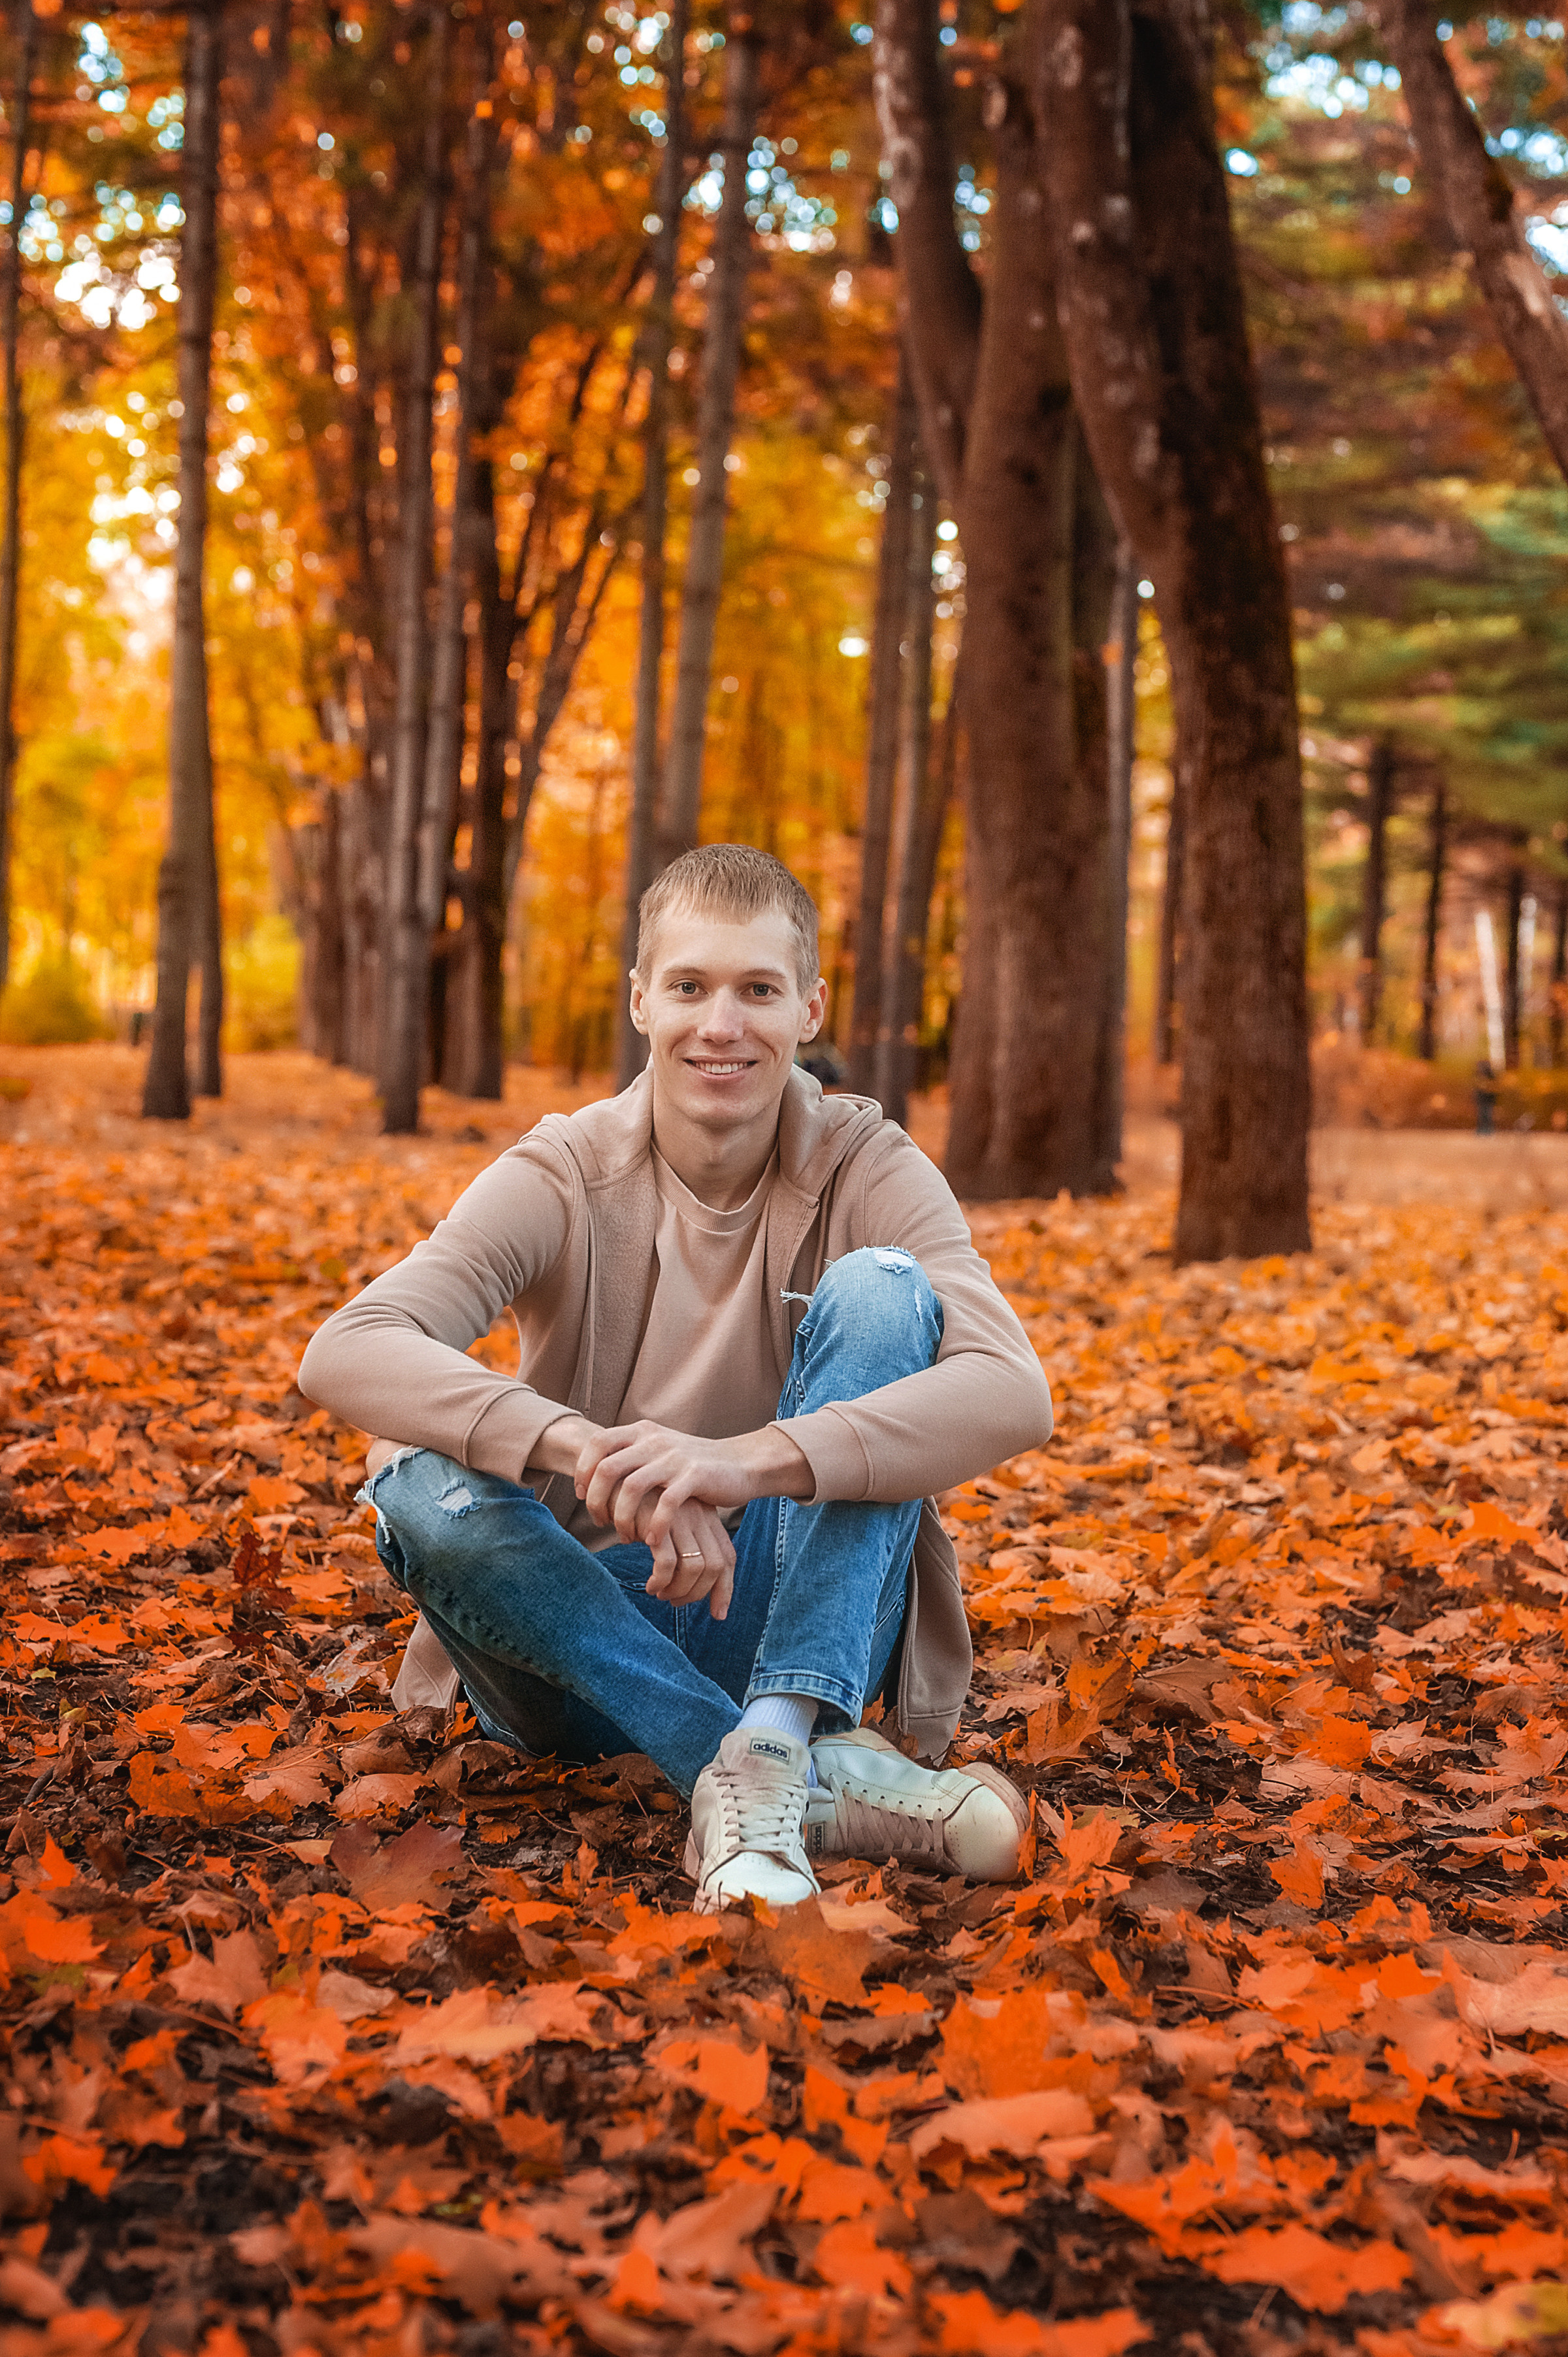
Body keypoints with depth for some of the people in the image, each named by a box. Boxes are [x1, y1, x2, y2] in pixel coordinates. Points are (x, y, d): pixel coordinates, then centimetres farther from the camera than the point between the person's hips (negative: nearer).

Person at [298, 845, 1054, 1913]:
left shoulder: (868, 1170, -7)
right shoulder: (564, 1177, -8)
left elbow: (1012, 1393, -26)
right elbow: (345, 1353, -25)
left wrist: (754, 1458, -42)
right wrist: (580, 1446, -43)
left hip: (785, 1617, 0)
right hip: (585, 1627, 1)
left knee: (880, 1286, -20)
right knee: (422, 1488, -30)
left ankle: (775, 1745, -36)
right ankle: (824, 1777, -36)